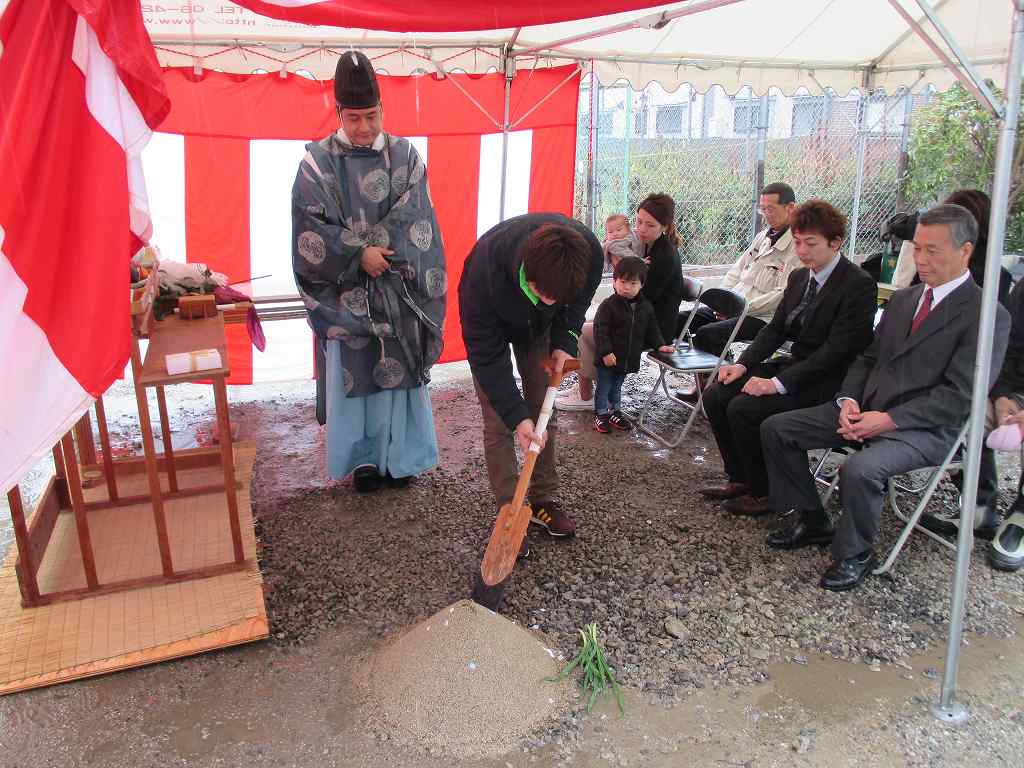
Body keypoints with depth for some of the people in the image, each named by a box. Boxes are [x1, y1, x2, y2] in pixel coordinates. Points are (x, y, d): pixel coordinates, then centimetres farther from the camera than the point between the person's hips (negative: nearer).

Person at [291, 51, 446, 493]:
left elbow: (410, 223, -6)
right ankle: (363, 458, 19)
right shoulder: (317, 162, -4)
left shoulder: (404, 156, 1)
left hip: (397, 289, 1)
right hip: (345, 291, -1)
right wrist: (360, 254, -19)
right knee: (353, 372, 5)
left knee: (399, 368, 6)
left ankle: (399, 455, 20)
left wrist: (363, 246, -14)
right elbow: (311, 231, -10)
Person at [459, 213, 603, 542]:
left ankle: (544, 502, 19)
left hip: (539, 326, 3)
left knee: (544, 414, 5)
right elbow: (486, 354, -32)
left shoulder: (589, 252, -35)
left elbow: (579, 299, -8)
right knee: (498, 422, -8)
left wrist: (564, 343, -21)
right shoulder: (484, 272, -44)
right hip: (492, 325, -3)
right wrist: (517, 416, -35)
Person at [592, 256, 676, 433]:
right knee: (603, 387, 8)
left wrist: (660, 345, 0)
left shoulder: (645, 306, 1)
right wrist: (606, 352, -25)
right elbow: (600, 330, -19)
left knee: (617, 387, 22)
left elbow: (651, 328, 11)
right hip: (608, 358, -5)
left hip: (629, 358, 5)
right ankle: (601, 414, 21)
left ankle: (615, 412, 36)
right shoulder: (608, 305, -17)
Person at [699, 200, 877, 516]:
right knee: (715, 395, -6)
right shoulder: (799, 277, 9)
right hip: (793, 365, 8)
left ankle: (765, 493, -4)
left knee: (743, 408, -24)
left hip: (827, 380, -8)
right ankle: (739, 479, 7)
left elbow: (837, 348, -22)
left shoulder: (859, 285, -17)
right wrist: (743, 364, -4)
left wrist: (780, 382, -26)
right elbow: (775, 328, 13)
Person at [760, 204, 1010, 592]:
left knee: (860, 469, -35)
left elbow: (959, 395, -15)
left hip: (923, 428, -7)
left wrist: (888, 419, -21)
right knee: (776, 428, -3)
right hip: (864, 410, 7)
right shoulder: (902, 299, 15)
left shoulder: (987, 315, -8)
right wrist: (848, 400, -3)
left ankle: (855, 554, -6)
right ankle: (811, 520, 12)